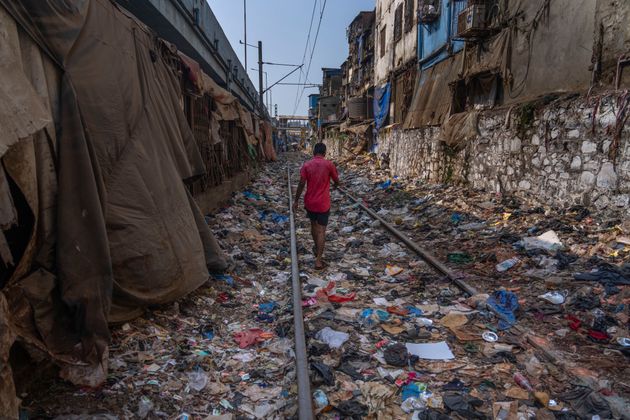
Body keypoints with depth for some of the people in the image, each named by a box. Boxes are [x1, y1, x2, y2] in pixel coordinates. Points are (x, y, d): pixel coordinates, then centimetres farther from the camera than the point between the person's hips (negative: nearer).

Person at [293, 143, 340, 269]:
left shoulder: (306, 165, -4)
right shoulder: (329, 164, -8)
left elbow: (301, 184, -8)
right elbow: (337, 181, 3)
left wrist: (296, 200, 0)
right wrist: (335, 185, 28)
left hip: (310, 202, 3)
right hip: (323, 203, -3)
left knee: (313, 226, 23)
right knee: (321, 230, 0)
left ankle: (317, 250, 41)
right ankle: (318, 261, -2)